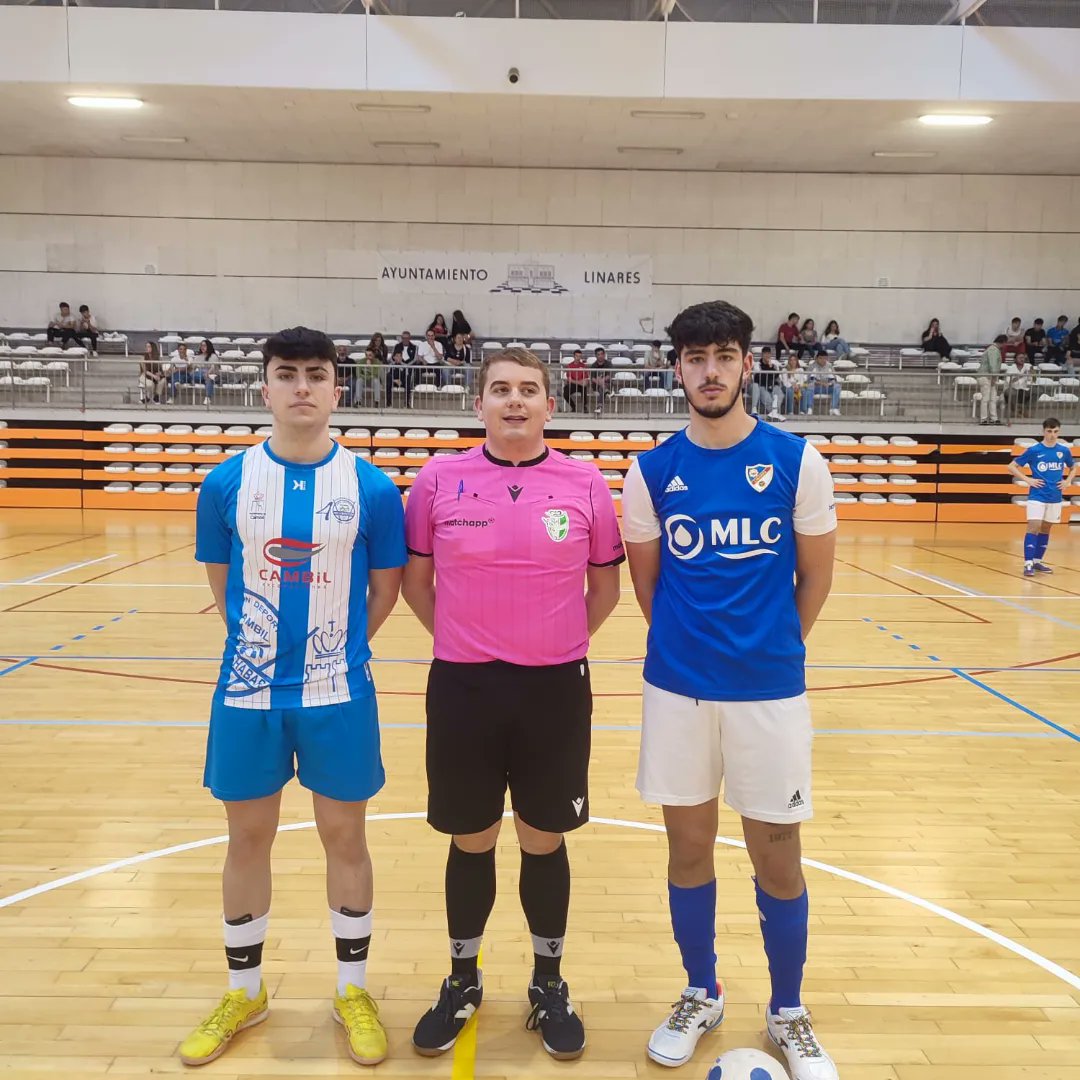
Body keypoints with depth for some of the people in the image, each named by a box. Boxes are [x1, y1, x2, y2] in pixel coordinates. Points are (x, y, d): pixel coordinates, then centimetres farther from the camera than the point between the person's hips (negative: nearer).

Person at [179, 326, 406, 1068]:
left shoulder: (372, 488, -7)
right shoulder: (226, 482, -4)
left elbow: (387, 587, 2)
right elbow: (222, 582, 6)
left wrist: (337, 650, 4)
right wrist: (265, 647, 7)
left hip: (340, 694, -1)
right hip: (248, 693, 1)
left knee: (345, 838, 12)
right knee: (248, 839, 15)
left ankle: (354, 992, 32)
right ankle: (244, 992, 37)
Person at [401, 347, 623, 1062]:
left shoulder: (585, 483, -3)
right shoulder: (439, 479, -3)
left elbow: (606, 583, 8)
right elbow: (415, 580, 7)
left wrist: (559, 645, 7)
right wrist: (463, 642, 6)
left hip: (556, 689, 0)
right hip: (463, 688, 0)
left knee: (545, 842, 13)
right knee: (471, 842, 14)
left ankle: (549, 984, 35)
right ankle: (463, 981, 37)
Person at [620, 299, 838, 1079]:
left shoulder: (797, 460, -5)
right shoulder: (651, 471, -2)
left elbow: (816, 577, 3)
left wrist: (768, 648, 10)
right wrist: (690, 644, 10)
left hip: (770, 689, -1)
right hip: (677, 687, 1)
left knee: (777, 857, 9)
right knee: (689, 847, 13)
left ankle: (789, 1014, 32)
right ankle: (701, 997, 36)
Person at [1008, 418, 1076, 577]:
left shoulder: (1064, 451, 4)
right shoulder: (1033, 450, -7)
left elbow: (1073, 468, 22)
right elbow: (1011, 466, -3)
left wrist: (1068, 481, 5)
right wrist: (1028, 480, -10)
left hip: (1055, 498, 4)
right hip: (1037, 496, -4)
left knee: (1046, 528, 11)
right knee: (1034, 527, -12)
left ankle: (1037, 561, 21)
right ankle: (1028, 563, -13)